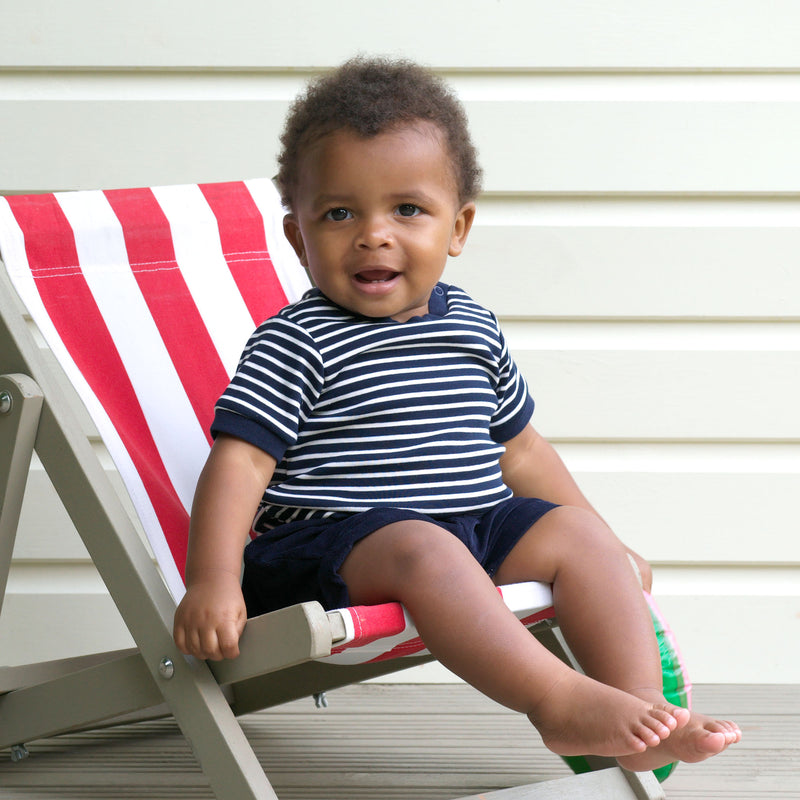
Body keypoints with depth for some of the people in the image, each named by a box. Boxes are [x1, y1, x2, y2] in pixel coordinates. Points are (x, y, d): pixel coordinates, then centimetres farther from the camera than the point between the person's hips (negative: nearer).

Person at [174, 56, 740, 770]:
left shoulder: (473, 329, 14)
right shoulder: (295, 345, -5)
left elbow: (519, 450, 25)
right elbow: (238, 464, -13)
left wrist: (613, 549, 26)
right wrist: (212, 582, -26)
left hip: (480, 527, 7)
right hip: (333, 541, -7)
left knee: (578, 534, -11)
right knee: (423, 550, -35)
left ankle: (641, 701, -19)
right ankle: (560, 703, -39)